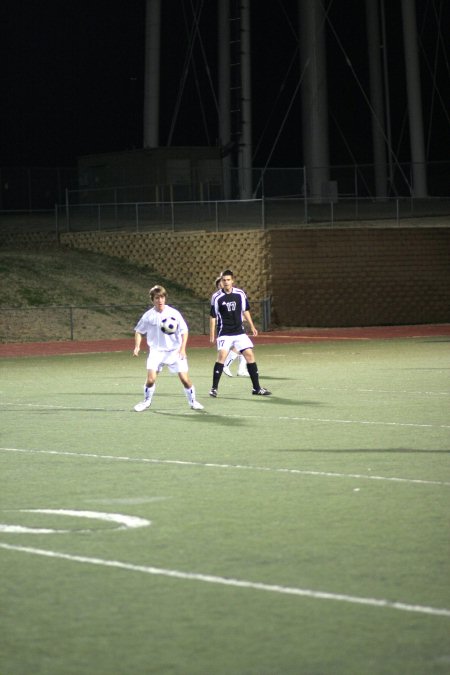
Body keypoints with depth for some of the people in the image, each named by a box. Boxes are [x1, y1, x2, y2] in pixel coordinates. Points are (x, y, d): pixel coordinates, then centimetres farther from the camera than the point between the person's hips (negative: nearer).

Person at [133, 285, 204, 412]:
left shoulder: (174, 313, -8)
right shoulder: (148, 316, -4)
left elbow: (184, 331, -3)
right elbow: (139, 331, 11)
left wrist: (182, 348, -14)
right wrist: (137, 346, -2)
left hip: (175, 351, -1)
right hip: (156, 351, 1)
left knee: (185, 378, -5)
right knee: (151, 379, -13)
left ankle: (192, 401, 17)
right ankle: (147, 401, 11)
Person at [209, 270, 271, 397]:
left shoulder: (240, 294, 1)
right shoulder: (217, 297, -7)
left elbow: (245, 310, 14)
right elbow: (213, 316, -1)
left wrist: (252, 326, 13)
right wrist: (212, 334, -3)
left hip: (239, 332, 3)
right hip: (224, 333, -3)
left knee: (249, 354, -1)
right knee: (222, 355, -20)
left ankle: (256, 388, 9)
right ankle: (214, 388, -12)